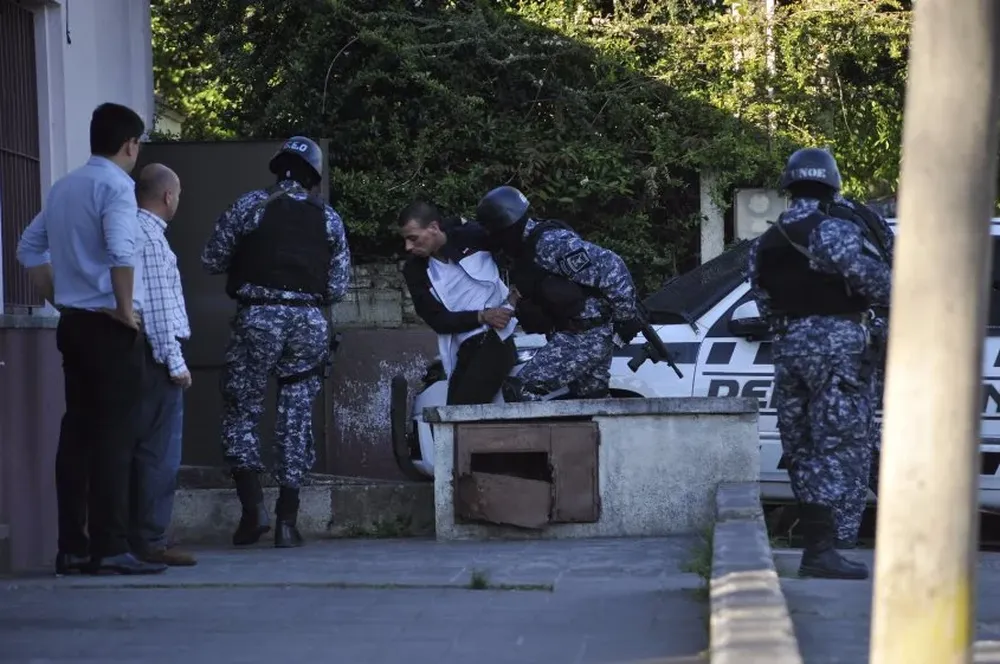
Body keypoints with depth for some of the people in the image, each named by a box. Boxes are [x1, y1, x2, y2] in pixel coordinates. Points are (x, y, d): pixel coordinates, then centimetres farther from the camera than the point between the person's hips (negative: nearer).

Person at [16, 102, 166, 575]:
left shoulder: (63, 188, 14)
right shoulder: (115, 186, -11)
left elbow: (29, 248, 20)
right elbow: (120, 252, -26)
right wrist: (127, 309, -16)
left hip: (73, 324, 8)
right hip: (111, 328, -8)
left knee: (77, 433, 8)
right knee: (113, 437, -7)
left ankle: (72, 547, 9)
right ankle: (110, 548, -10)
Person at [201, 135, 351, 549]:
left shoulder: (251, 205, 1)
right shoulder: (329, 220, 8)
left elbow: (212, 261, 3)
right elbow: (338, 288, 9)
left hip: (258, 317, -2)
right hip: (309, 324, 2)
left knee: (241, 413, 8)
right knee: (297, 421, 8)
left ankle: (254, 507, -7)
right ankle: (287, 522, 6)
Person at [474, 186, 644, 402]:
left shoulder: (549, 243, -20)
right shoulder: (526, 248, 11)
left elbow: (610, 268, -23)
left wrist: (627, 317, -17)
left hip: (583, 338, -10)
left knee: (520, 392, -16)